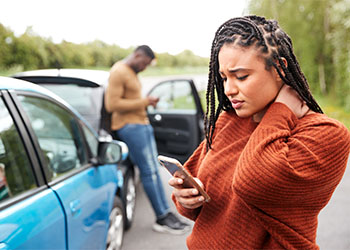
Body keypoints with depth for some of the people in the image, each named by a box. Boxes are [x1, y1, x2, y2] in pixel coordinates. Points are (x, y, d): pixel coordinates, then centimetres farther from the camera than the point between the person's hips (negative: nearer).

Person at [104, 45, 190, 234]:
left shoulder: (132, 73, 18)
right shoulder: (118, 72, -13)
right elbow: (112, 105, -21)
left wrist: (147, 102, 8)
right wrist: (143, 102, -16)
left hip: (142, 123, 10)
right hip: (129, 126, -10)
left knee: (153, 170, 8)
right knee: (149, 172, -7)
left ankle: (165, 214, 13)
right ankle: (162, 218, 1)